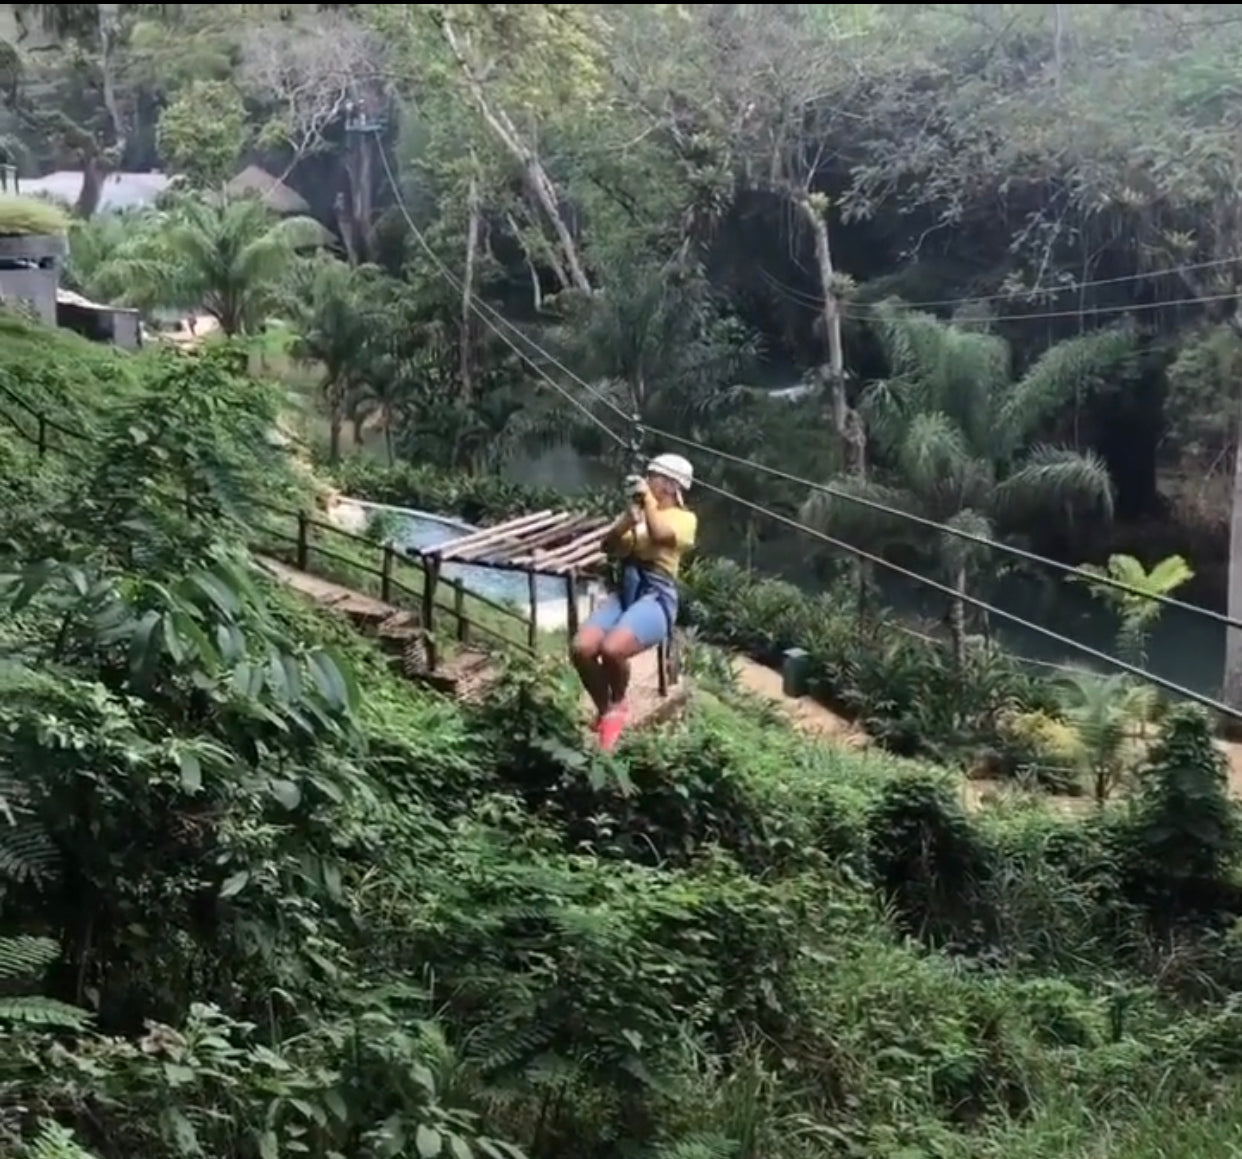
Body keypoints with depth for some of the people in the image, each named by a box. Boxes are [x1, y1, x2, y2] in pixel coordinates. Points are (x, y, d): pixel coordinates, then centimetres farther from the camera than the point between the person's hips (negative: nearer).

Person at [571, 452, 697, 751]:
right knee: (582, 648, -21)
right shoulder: (638, 512, 21)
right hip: (624, 592, 6)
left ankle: (618, 707, -2)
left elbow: (659, 535, -20)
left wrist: (649, 500, -9)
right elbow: (608, 547, 8)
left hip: (656, 597, -6)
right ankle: (605, 712, 3)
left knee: (611, 649, -33)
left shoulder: (685, 518, 2)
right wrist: (630, 517, -6)